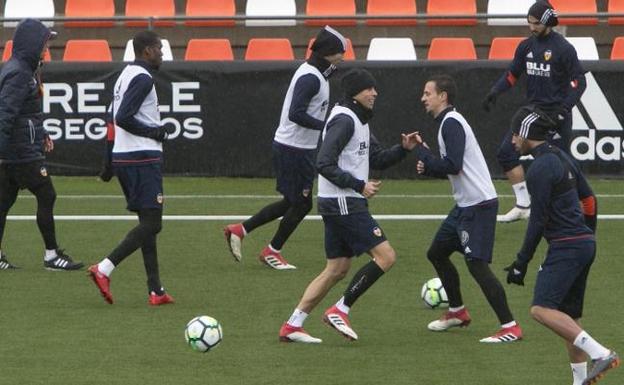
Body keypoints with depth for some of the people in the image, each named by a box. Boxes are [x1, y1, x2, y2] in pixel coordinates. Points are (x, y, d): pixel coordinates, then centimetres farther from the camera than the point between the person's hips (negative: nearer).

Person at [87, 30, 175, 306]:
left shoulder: (126, 75, 16)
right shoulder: (143, 78, -14)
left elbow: (117, 117, 19)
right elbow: (123, 118, -23)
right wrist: (157, 132, -12)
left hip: (123, 156, 10)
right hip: (143, 157, -10)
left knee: (148, 222, 11)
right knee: (151, 224, -9)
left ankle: (155, 290, 9)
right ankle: (104, 269, -18)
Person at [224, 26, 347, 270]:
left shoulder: (314, 73, 12)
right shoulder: (311, 78, -20)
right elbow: (296, 114, -29)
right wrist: (327, 127, -29)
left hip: (294, 148, 10)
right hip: (295, 149, -10)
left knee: (292, 202, 16)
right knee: (301, 203, 2)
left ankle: (240, 230, 18)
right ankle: (272, 251, 17)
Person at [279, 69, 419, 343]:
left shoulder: (359, 121, 18)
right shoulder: (344, 120, -15)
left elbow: (377, 160, 21)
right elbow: (324, 164, -22)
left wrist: (403, 149, 4)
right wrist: (359, 185, -20)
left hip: (345, 205, 10)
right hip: (344, 204, -10)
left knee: (337, 269, 11)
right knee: (385, 256, -10)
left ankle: (292, 326, 10)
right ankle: (340, 311, -7)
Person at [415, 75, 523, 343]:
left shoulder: (452, 123, -15)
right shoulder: (448, 122, 17)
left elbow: (452, 166, -24)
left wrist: (422, 152, -12)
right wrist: (428, 168, 6)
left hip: (478, 205, -11)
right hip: (465, 204, 11)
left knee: (477, 264, -15)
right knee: (437, 253, 20)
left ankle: (510, 328, -15)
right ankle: (457, 312, 35)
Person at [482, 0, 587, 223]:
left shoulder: (563, 48, -10)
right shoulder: (527, 46, 8)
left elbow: (578, 81, -10)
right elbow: (512, 74, 14)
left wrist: (563, 110, -20)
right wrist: (494, 92, -3)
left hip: (555, 114, -6)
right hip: (533, 110, 6)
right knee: (506, 152, -4)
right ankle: (523, 205, 1)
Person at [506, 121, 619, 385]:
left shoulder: (540, 169, -13)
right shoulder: (561, 157, 15)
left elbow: (538, 220, -15)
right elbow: (588, 199, 23)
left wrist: (521, 264, -10)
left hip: (566, 246, -10)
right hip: (585, 243, 10)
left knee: (542, 309, -21)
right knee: (569, 318, 15)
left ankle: (601, 354, -30)